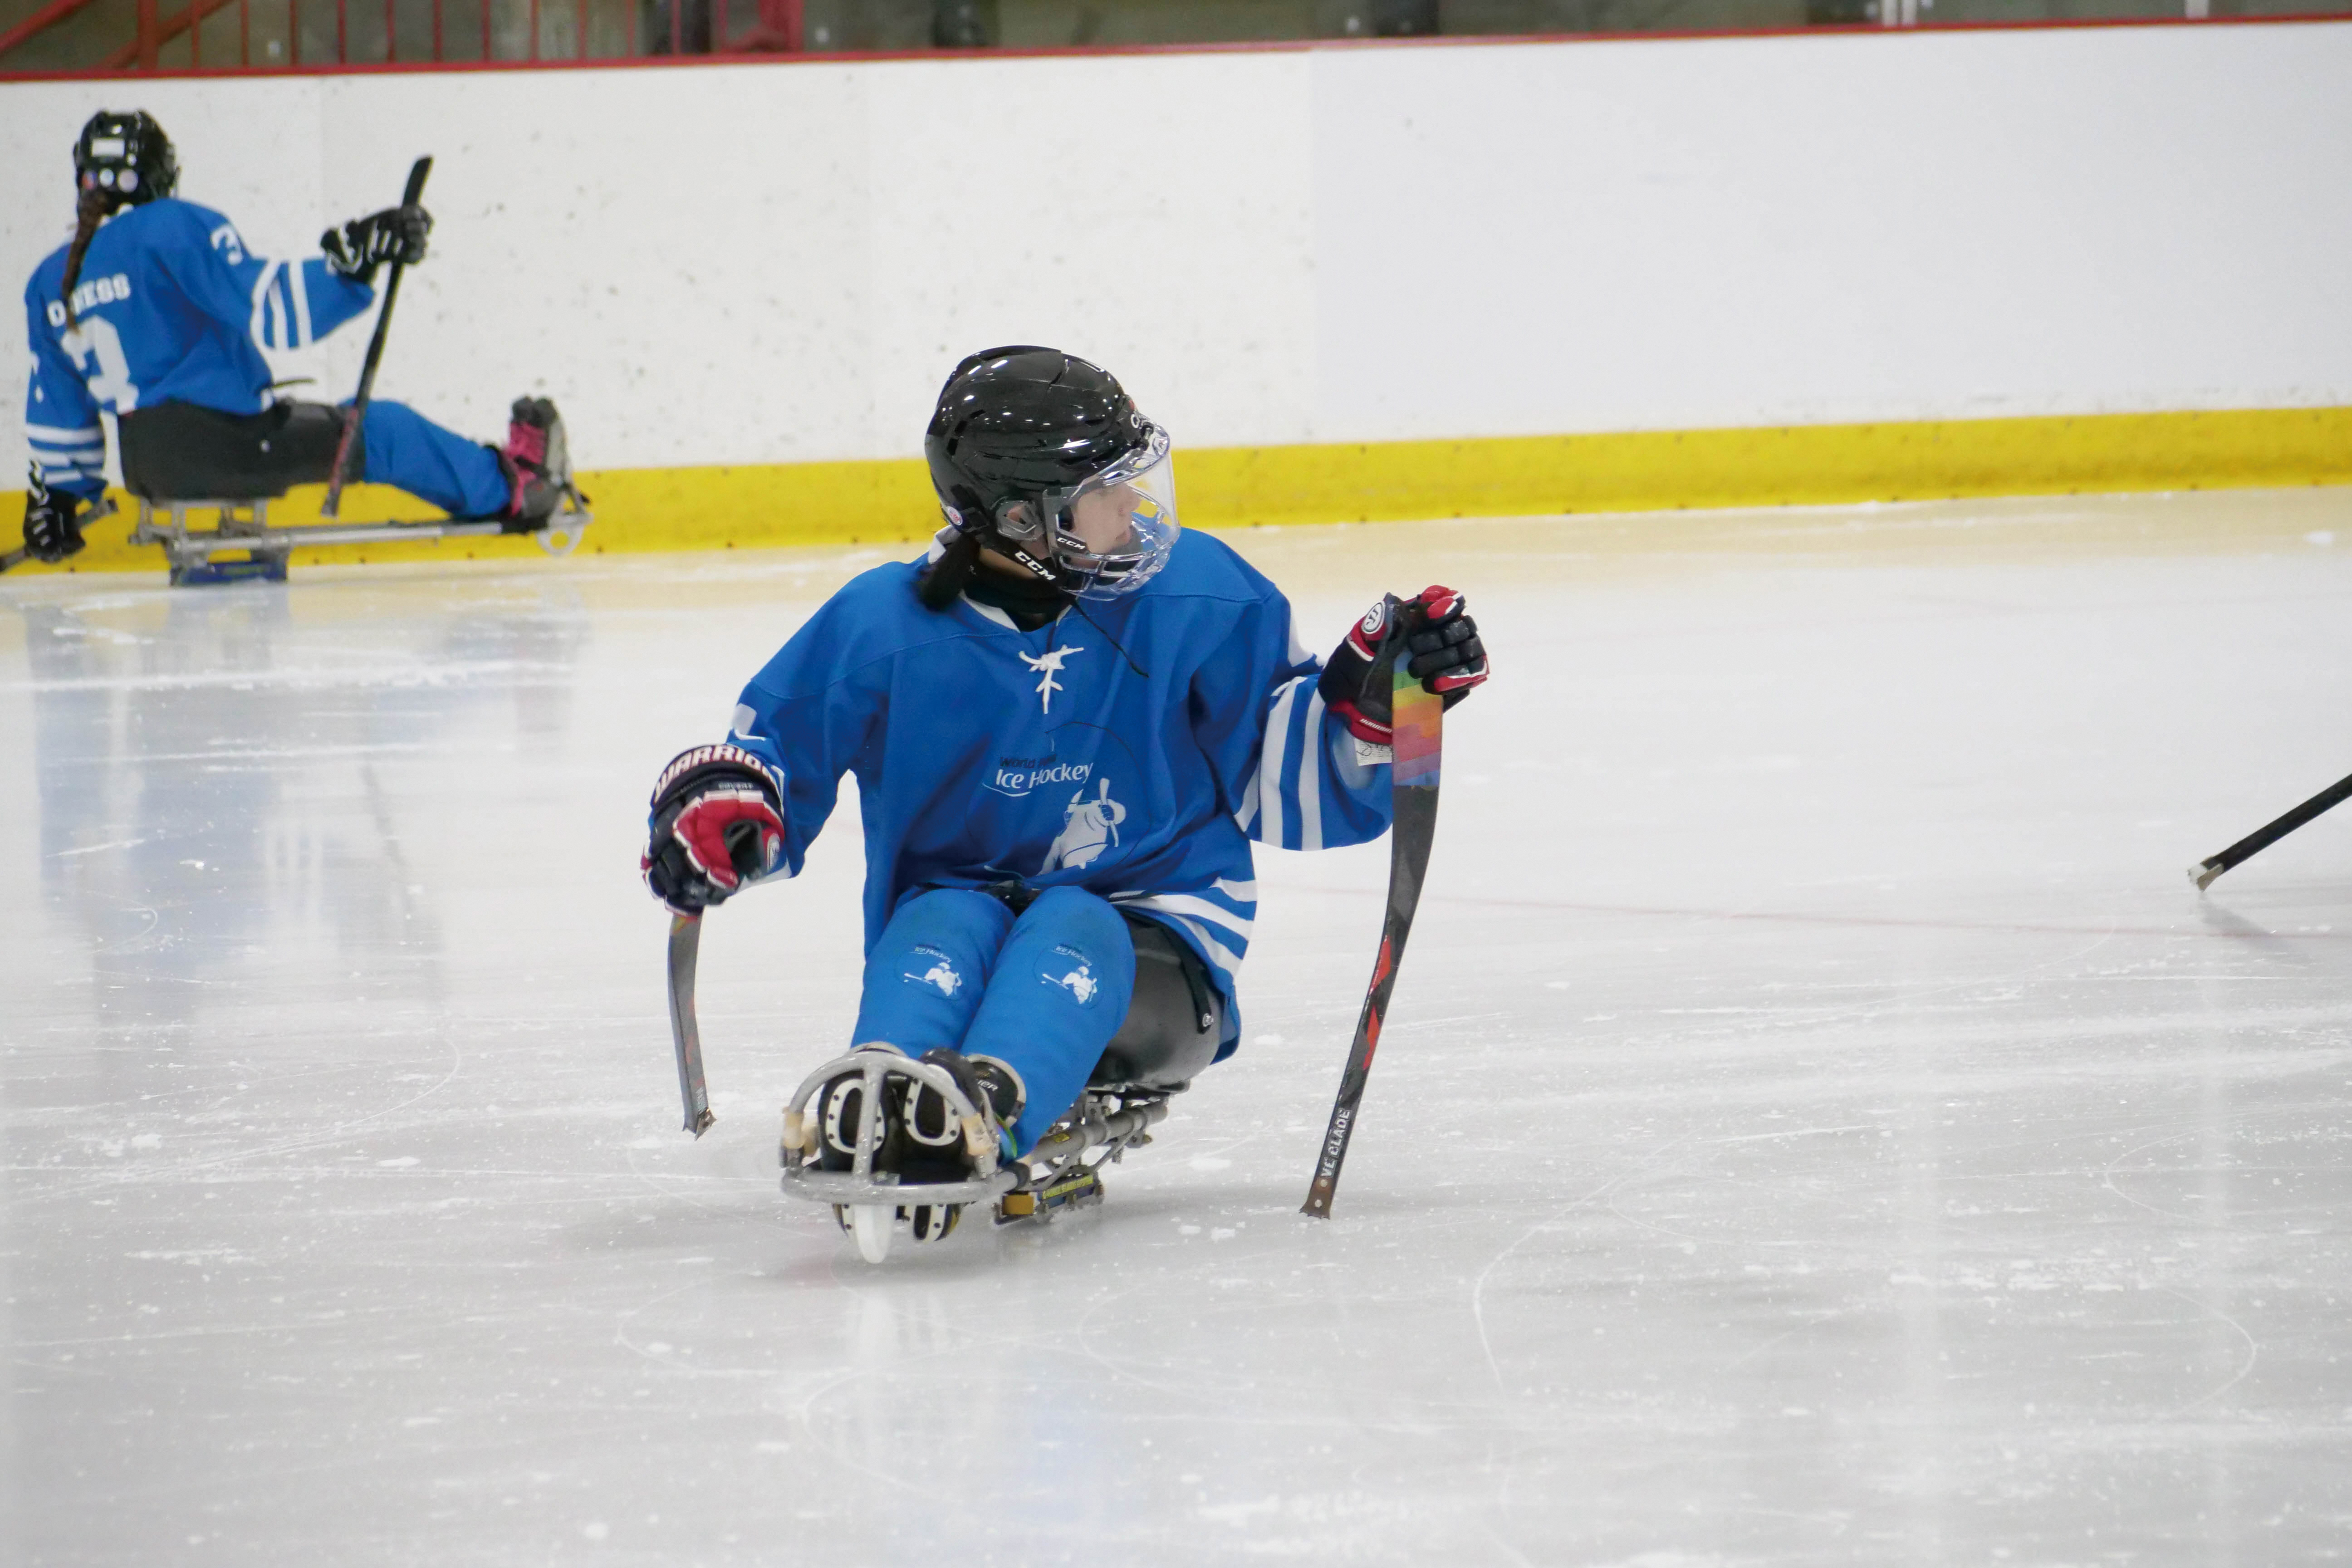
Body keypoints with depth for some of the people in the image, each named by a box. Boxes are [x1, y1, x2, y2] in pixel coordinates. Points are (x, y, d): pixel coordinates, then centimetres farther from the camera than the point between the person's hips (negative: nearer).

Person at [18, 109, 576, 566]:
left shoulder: (50, 282, 11)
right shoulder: (174, 227, -9)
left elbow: (56, 409, 16)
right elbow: (268, 308, -20)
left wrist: (58, 496, 24)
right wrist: (350, 263, -20)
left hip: (146, 469, 8)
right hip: (222, 441, -8)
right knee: (383, 433, 7)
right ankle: (509, 491, 19)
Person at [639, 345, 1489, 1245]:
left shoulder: (1202, 601, 1)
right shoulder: (885, 626, -2)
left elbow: (1290, 782, 6)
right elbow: (775, 744, 10)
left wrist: (1374, 695, -11)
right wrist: (714, 806, -12)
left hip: (1152, 943, -1)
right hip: (957, 910, 1)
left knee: (1072, 936, -36)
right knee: (940, 927, -34)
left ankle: (990, 1107, -69)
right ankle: (871, 1103, -65)